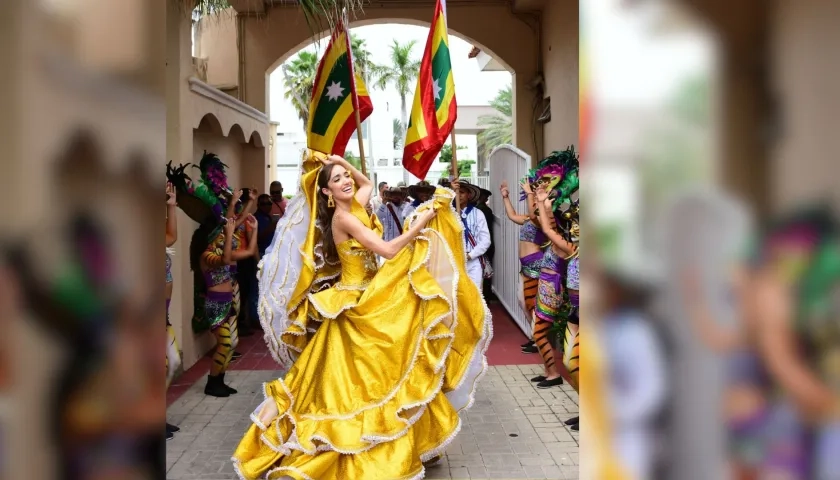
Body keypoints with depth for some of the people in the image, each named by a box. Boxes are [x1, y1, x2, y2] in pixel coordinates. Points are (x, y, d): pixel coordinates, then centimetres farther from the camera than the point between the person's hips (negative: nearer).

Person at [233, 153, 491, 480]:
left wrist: (343, 164, 12)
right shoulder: (343, 216, -19)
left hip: (364, 299, 9)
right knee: (361, 376, -2)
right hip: (354, 304, -9)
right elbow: (388, 250, -24)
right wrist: (419, 225, -14)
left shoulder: (353, 207, 5)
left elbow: (367, 183, 28)